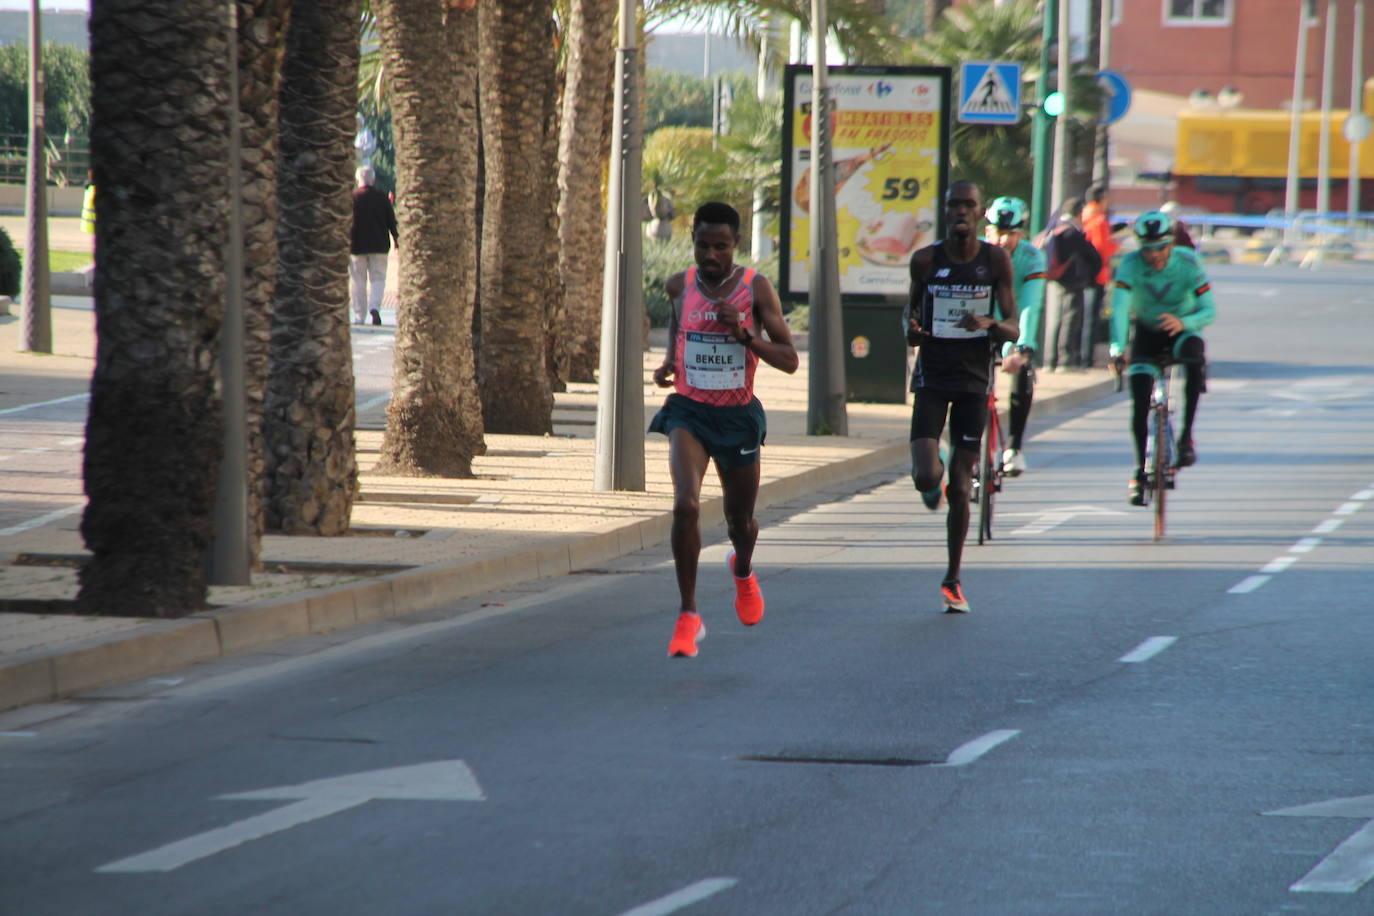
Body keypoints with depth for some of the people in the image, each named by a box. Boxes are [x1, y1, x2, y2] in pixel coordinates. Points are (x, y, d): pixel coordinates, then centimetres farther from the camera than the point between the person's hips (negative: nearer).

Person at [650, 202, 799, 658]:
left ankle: (743, 570, 53)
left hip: (739, 415, 0)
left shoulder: (756, 288, -10)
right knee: (686, 505, -22)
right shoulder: (680, 285, -3)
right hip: (688, 411, 0)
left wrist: (745, 334, -25)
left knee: (740, 518, 15)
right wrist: (669, 359, 7)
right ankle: (688, 616, -15)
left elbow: (789, 360, -10)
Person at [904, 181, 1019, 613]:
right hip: (932, 378, 0)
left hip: (974, 381, 0)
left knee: (960, 487, 1)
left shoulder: (996, 260, -5)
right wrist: (910, 328, -9)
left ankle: (953, 579, 16)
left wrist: (990, 325, -28)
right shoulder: (926, 260, -4)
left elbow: (1013, 330, -5)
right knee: (926, 477, -16)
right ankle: (933, 475, 24)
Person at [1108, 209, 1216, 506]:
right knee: (1139, 404, -14)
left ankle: (1187, 435, -28)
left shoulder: (1188, 263, -21)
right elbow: (1119, 309, -34)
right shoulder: (1130, 265, -22)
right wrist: (1117, 348, -50)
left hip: (1181, 332, -1)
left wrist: (1183, 322, -45)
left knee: (1194, 349, -36)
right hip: (1147, 334, 1)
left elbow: (1209, 311, -24)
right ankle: (1140, 473, 4)